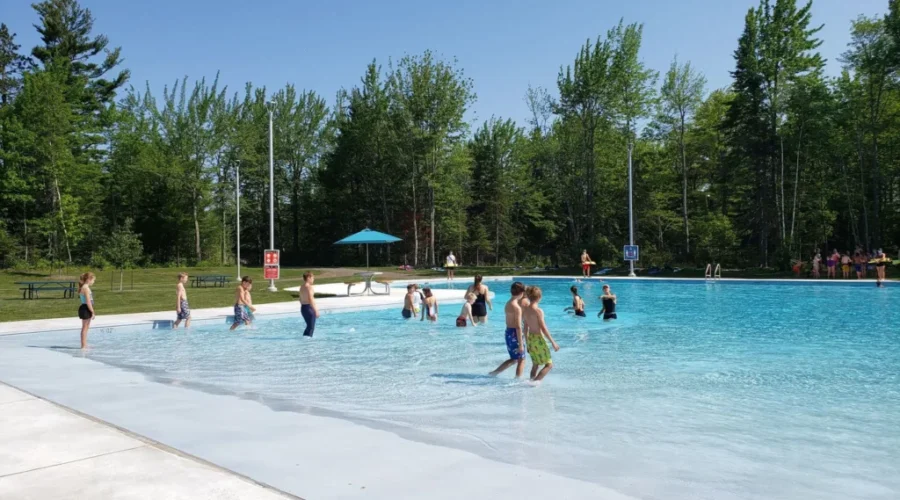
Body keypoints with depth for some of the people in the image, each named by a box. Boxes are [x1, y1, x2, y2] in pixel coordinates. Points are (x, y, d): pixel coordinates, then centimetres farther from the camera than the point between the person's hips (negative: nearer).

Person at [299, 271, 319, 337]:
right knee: (311, 327, -4)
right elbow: (310, 300, -21)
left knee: (309, 326, 20)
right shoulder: (309, 287, -14)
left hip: (303, 307, 9)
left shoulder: (302, 287, 14)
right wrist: (316, 310, -19)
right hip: (309, 308, -9)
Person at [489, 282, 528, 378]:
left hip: (508, 332, 9)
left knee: (514, 359, 20)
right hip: (514, 334, -9)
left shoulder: (508, 304, 8)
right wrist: (521, 344, -19)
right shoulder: (517, 307, -19)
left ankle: (494, 373, 21)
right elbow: (518, 327, -21)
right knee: (521, 360, 5)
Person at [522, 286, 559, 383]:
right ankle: (535, 381, -11)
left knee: (535, 365, 21)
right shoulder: (538, 311, -18)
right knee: (549, 365, 1)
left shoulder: (525, 310, 3)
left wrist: (527, 342, 20)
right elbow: (543, 328, -17)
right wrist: (553, 342, -10)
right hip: (538, 339, -7)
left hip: (530, 339, 7)